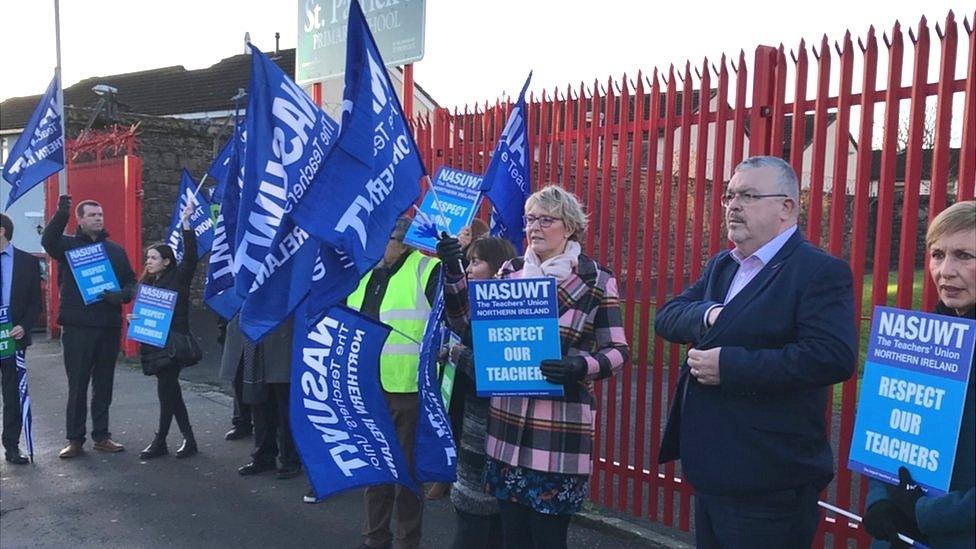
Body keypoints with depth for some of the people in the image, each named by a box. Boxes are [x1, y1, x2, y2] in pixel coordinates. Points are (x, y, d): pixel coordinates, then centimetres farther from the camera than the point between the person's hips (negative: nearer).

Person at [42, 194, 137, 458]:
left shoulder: (115, 249, 12)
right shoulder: (69, 244, 2)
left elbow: (131, 281, 11)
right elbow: (48, 240, -20)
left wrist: (122, 295, -11)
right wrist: (61, 215, -36)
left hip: (109, 326, 3)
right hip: (77, 327, -3)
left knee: (104, 384, 10)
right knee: (77, 385, 2)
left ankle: (101, 436, 20)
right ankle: (75, 439, 11)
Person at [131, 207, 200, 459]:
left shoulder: (178, 278, -5)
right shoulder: (147, 283, 14)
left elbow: (190, 256, -20)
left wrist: (186, 224, -27)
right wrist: (133, 318, -4)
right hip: (153, 344, 7)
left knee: (166, 391, -4)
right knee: (171, 391, 9)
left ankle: (160, 441, 7)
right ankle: (188, 439, 16)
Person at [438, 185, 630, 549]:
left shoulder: (597, 281, -4)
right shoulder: (511, 272, 7)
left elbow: (618, 351, -3)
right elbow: (466, 324, 8)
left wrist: (580, 367, -22)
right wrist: (453, 272, -5)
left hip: (560, 427, -4)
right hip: (508, 422, 4)